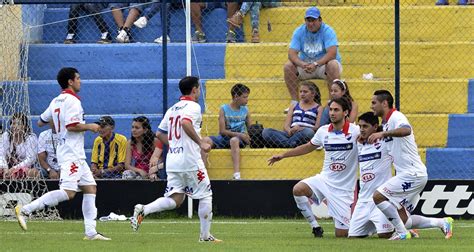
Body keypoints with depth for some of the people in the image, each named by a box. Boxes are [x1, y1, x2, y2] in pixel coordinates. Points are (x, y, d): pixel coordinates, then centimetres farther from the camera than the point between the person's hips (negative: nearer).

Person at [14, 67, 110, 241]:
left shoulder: (56, 101, 15)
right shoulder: (71, 100, -12)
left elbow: (41, 122, 23)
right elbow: (72, 126, -22)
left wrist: (54, 119, 42)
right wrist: (90, 127, -8)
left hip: (77, 155, 10)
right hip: (71, 154, -10)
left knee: (90, 188, 9)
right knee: (68, 192, -18)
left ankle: (90, 232, 5)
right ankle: (25, 210, -20)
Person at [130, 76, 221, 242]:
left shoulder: (172, 109, 17)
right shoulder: (193, 106, -6)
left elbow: (160, 134, 20)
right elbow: (186, 123, -26)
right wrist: (201, 143, -20)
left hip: (172, 160, 7)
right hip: (190, 160, -7)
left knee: (174, 200, 4)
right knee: (205, 195, 6)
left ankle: (143, 210, -18)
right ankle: (205, 235, 7)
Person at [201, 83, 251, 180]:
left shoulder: (245, 110, 9)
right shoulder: (224, 109, 1)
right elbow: (222, 131, -6)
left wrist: (247, 136, -10)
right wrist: (240, 134, -15)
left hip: (239, 139, 0)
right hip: (224, 139, 0)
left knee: (234, 140, -38)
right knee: (206, 140, -27)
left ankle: (237, 175, -49)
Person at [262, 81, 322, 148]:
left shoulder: (318, 108, 17)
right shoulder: (294, 107, 27)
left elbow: (317, 127, 1)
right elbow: (286, 126, 16)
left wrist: (302, 129, -16)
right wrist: (290, 131, -9)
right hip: (291, 134, 3)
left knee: (308, 132, -40)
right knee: (266, 131, -22)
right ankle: (289, 145, -43)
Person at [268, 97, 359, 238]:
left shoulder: (354, 131, -10)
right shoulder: (323, 131, 4)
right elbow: (308, 147, 20)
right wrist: (283, 156, 22)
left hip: (343, 188, -4)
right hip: (324, 179, 4)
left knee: (341, 235, -5)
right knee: (298, 189, -28)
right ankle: (315, 227, -11)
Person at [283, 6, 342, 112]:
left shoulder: (327, 31, -13)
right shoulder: (299, 31, -3)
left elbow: (332, 53, -26)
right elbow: (292, 53, -12)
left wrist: (316, 64, -39)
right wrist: (302, 64, -33)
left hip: (323, 64, -3)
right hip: (305, 65, 3)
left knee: (333, 65, -36)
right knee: (288, 66, -22)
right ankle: (294, 102, -17)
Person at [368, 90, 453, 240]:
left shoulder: (396, 117, -13)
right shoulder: (385, 123, 18)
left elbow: (406, 130, -37)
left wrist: (383, 133, -49)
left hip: (412, 173, -10)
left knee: (378, 197, -17)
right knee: (403, 220, 6)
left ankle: (402, 233, -11)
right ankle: (443, 223, 14)